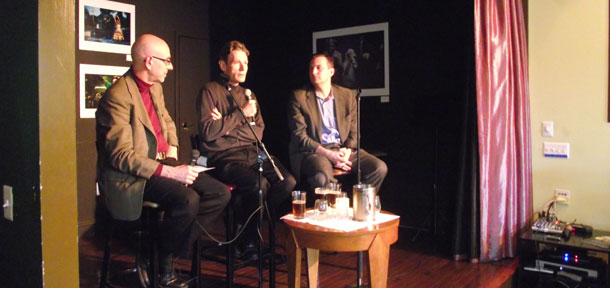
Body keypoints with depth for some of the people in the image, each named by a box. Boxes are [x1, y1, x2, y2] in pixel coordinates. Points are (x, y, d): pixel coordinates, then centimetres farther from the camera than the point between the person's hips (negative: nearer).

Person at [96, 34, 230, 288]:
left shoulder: (155, 87, 11)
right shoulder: (117, 97, -17)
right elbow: (122, 156, -22)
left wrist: (172, 153, 10)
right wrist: (170, 172, -26)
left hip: (162, 164, 9)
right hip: (131, 176, -8)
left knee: (221, 193, -7)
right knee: (188, 199, -32)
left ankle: (171, 250, 1)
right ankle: (161, 267, -5)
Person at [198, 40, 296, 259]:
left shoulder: (248, 94, 22)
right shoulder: (210, 91, 2)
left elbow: (258, 132, 11)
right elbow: (208, 133, -9)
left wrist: (226, 124, -4)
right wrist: (241, 114, -6)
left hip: (252, 153, 6)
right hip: (224, 157, -6)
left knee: (288, 181, -19)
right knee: (259, 183, -31)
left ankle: (244, 223, -1)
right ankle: (246, 242, -7)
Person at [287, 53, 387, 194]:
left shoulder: (346, 95, 13)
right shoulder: (298, 97, 2)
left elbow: (354, 130, 14)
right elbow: (299, 136, -5)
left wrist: (347, 151, -8)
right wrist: (328, 154, -16)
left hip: (343, 149, 4)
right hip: (313, 151, -4)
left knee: (380, 168, -17)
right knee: (322, 177, -37)